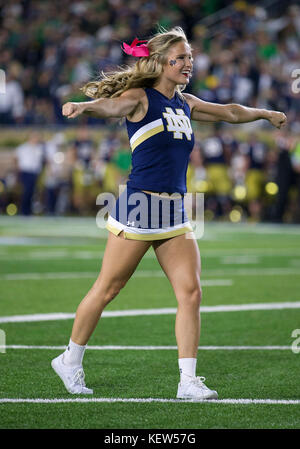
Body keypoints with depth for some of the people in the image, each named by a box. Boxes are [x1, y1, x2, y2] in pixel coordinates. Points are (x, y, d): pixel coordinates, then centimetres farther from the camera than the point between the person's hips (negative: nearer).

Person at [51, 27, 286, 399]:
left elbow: (230, 112, 32)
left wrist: (265, 113, 46)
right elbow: (111, 105, -29)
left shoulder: (185, 104, 15)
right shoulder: (140, 98, -7)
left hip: (175, 213, 7)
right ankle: (70, 361, 21)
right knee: (107, 289, 3)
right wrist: (82, 107, -51)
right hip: (137, 209, -6)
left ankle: (188, 382, -3)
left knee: (190, 291, -5)